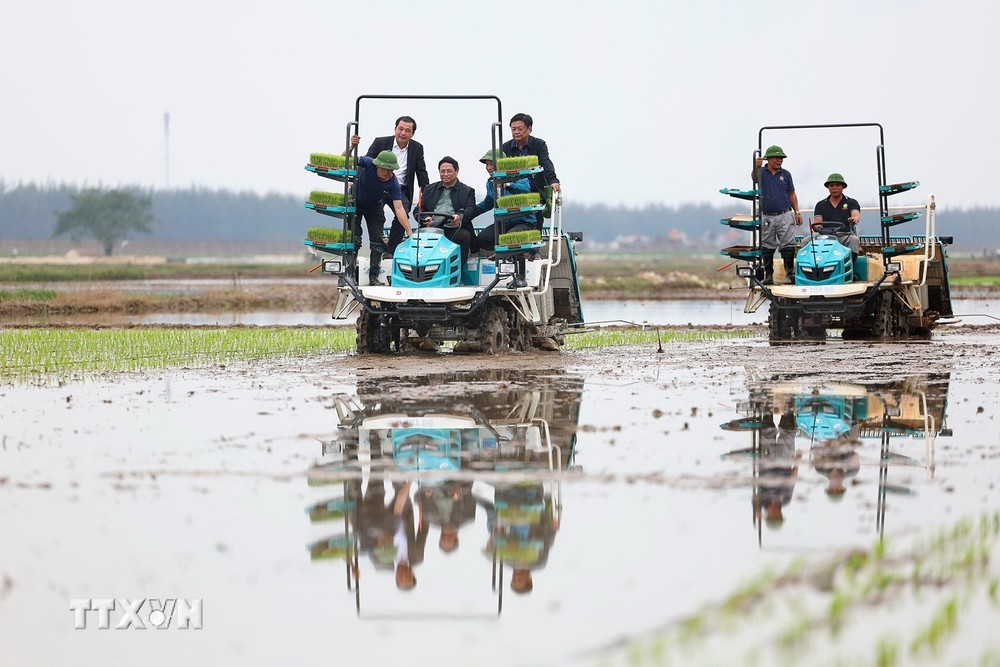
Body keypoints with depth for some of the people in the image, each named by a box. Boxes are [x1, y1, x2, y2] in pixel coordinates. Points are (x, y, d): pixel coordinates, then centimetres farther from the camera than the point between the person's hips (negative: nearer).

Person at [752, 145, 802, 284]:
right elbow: (754, 177, -23)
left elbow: (792, 194, 15)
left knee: (788, 247, -4)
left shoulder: (785, 174, 8)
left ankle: (789, 274, 1)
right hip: (767, 217, -1)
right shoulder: (762, 172, 1)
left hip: (785, 215, 1)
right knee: (766, 248, 4)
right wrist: (756, 167, -46)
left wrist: (797, 212, 7)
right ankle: (768, 275, 12)